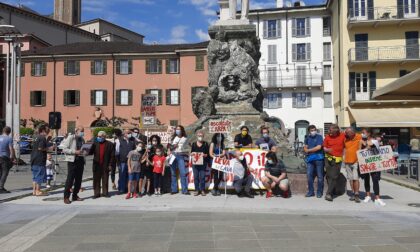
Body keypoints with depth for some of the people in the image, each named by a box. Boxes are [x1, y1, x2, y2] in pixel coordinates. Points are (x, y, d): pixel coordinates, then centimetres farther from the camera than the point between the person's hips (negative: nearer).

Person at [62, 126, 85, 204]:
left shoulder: (82, 139, 16)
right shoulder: (70, 138, -1)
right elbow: (64, 149, -8)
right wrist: (75, 152, -18)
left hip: (80, 160, 6)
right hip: (72, 161, -6)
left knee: (78, 179, 7)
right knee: (70, 179, -7)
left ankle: (75, 196, 18)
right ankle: (66, 197, 0)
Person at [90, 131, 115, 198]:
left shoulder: (110, 144, -1)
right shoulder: (95, 144, 7)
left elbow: (112, 155, -2)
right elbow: (91, 152, 2)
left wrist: (110, 165, -7)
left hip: (105, 165, -2)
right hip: (96, 165, 2)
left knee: (105, 180, 7)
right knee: (96, 180, 5)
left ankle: (105, 193, 17)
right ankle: (96, 193, 13)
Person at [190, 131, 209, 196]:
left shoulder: (205, 144, 6)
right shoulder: (194, 144, 12)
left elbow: (207, 153, 3)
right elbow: (191, 153, 14)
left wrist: (204, 155, -16)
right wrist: (192, 155, -8)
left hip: (203, 163, -2)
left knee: (202, 176, -4)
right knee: (196, 176, 1)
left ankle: (202, 190, 5)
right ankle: (197, 190, 9)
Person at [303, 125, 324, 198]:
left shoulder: (319, 137, -1)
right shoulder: (307, 138, 14)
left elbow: (319, 147, -11)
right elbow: (305, 148, 16)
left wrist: (309, 150, -2)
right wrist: (305, 149, -8)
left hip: (318, 158, -4)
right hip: (310, 159, 4)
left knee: (320, 176, 0)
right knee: (309, 175, 1)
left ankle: (319, 192, 10)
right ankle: (311, 192, 11)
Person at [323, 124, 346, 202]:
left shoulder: (343, 136, -1)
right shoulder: (327, 137, 2)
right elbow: (324, 147, 7)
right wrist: (327, 150, -14)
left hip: (337, 160, -2)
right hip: (328, 159, 2)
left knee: (334, 177, -7)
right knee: (329, 176, 6)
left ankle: (329, 194, -8)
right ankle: (332, 191, 23)